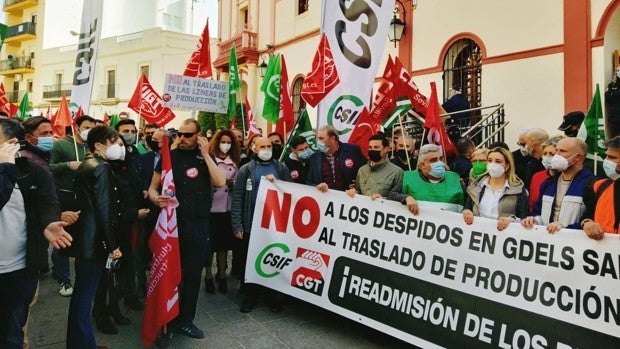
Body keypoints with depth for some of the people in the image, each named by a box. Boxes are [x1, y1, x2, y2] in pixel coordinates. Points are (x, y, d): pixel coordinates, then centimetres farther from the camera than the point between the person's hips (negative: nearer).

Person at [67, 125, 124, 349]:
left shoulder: (84, 165, 13)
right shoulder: (102, 167, -16)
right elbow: (104, 209, -20)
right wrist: (112, 245, -16)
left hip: (83, 237, 10)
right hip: (95, 240, -10)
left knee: (82, 291, 18)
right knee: (86, 292, 0)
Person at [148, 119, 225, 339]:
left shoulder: (206, 159, 4)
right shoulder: (169, 156, 1)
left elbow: (220, 182, -12)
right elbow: (152, 187, 3)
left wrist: (205, 155, -12)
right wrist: (157, 199, -19)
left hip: (199, 226, 2)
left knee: (193, 275, 12)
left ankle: (185, 320, 28)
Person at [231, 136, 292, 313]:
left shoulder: (281, 168, 7)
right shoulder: (246, 170, 3)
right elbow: (237, 198, -2)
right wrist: (237, 225, -9)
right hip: (252, 223, -1)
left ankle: (272, 296, 23)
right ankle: (250, 296, 23)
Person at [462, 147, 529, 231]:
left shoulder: (518, 189, 4)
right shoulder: (476, 186, 13)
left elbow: (524, 219, 1)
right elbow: (467, 208, 16)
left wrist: (511, 219, -18)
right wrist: (466, 212, -6)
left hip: (503, 232, -1)